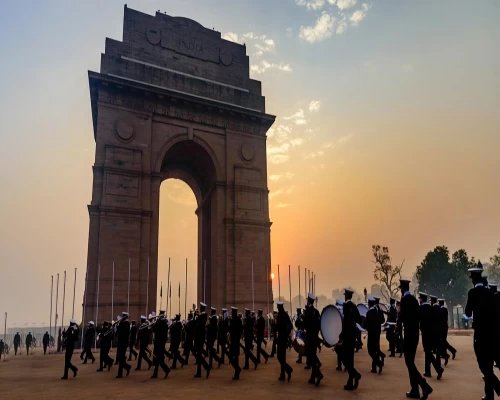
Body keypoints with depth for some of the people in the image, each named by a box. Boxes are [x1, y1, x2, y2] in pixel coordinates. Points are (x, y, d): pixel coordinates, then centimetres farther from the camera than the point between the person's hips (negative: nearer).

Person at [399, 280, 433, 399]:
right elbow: (418, 316, 15)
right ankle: (414, 390, 16)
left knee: (409, 362, -6)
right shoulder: (414, 299, 12)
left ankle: (425, 385, -17)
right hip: (415, 333, 9)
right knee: (410, 361, 13)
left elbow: (402, 317, -20)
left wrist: (399, 312, -1)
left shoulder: (405, 299, -15)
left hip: (409, 333, -9)